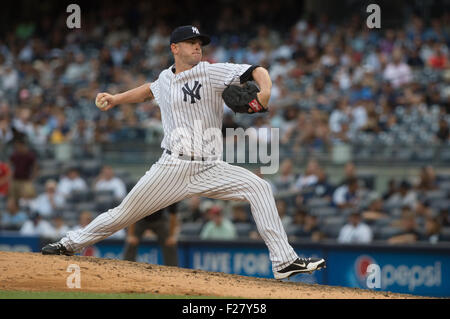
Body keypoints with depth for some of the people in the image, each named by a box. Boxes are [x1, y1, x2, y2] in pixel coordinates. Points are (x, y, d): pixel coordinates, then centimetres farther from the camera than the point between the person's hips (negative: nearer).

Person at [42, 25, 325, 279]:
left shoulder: (211, 72, -3)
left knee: (259, 187, -22)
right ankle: (71, 244, 25)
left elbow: (257, 72, -13)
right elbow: (150, 90, 36)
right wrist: (115, 99, 27)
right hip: (173, 168, 2)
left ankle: (284, 262, -21)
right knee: (124, 214, 3)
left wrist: (265, 92, -34)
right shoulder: (166, 79, 11)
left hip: (211, 170, -2)